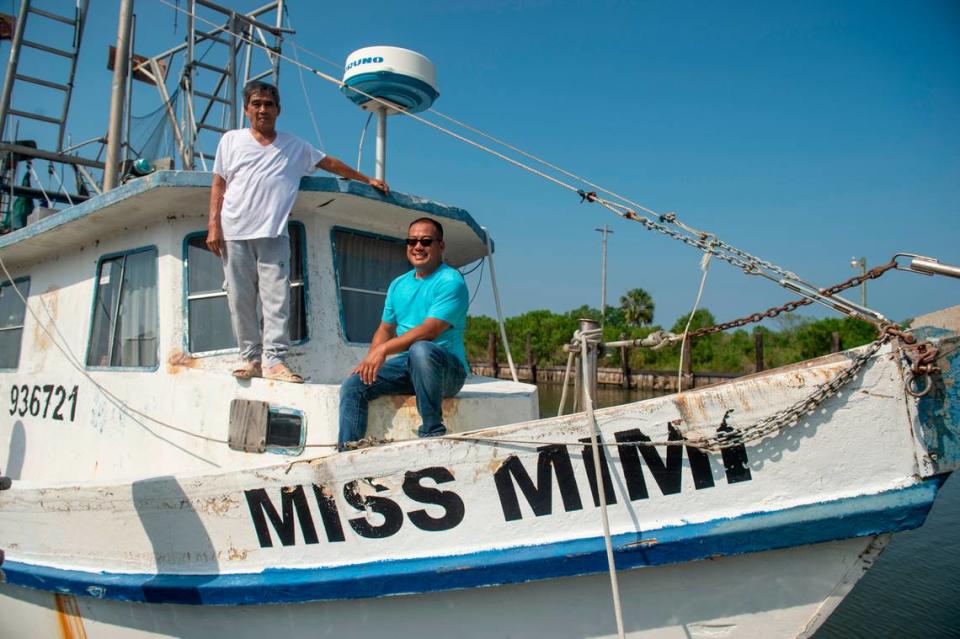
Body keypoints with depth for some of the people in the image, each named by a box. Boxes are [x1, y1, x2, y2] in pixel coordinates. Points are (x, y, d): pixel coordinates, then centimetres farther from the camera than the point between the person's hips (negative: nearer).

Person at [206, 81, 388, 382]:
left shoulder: (295, 147, 17)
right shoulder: (231, 140, 15)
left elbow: (331, 163, 25)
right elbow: (218, 185, 12)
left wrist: (367, 180, 25)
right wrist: (213, 225, 2)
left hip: (273, 234, 0)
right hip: (233, 234, 1)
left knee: (276, 298, -11)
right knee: (240, 301, -1)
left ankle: (275, 360, -11)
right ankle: (252, 358, 6)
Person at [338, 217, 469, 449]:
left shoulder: (451, 281, -9)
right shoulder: (398, 285, 17)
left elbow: (429, 331, -20)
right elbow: (385, 329, 20)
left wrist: (384, 349, -23)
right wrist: (370, 360, 1)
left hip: (447, 369, -7)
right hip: (406, 366, 7)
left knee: (420, 349, -39)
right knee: (353, 385, -11)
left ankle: (433, 432, -27)